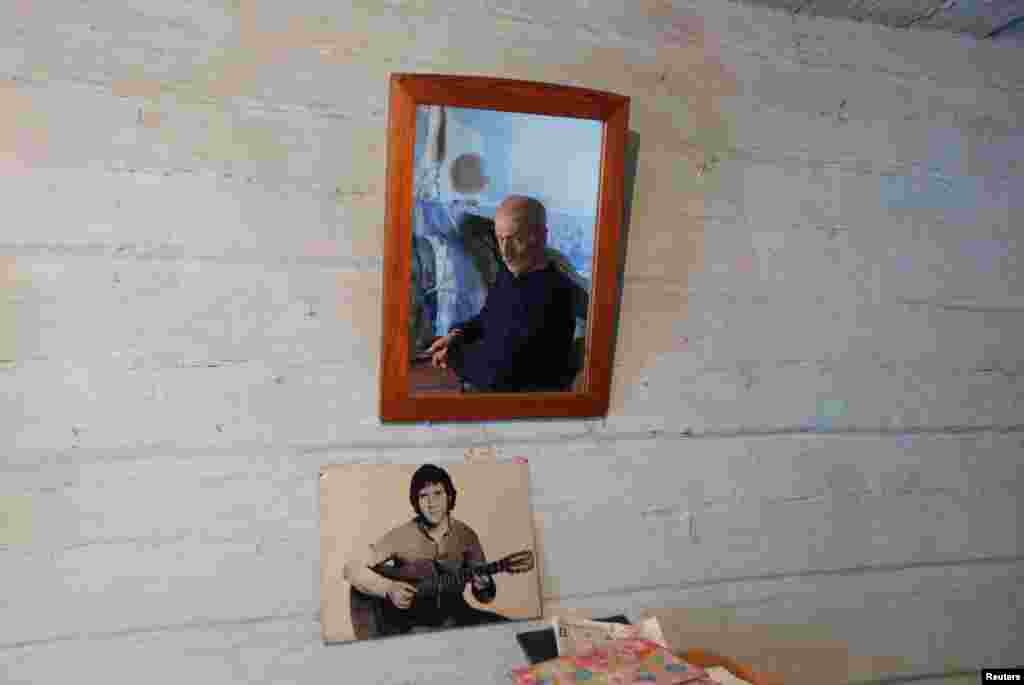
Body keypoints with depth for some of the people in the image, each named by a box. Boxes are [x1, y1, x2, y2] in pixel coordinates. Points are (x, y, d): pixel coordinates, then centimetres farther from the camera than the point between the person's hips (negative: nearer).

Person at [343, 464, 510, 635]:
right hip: (415, 619, -3)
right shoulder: (401, 536, -10)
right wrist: (389, 589, -23)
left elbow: (485, 597, 3)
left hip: (456, 613, 3)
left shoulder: (466, 535, -3)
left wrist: (484, 586, -21)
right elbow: (352, 568, -11)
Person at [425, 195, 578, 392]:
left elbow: (502, 366, -27)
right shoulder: (509, 272, 3)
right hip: (488, 387, 8)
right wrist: (457, 334, 0)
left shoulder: (554, 293, -25)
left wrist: (454, 356, -11)